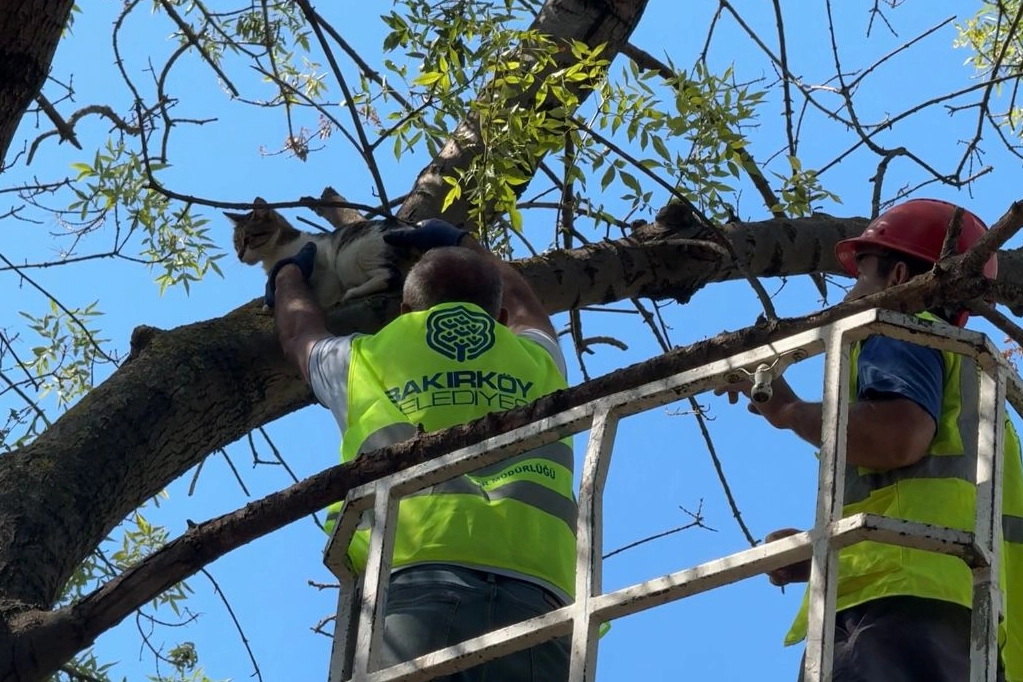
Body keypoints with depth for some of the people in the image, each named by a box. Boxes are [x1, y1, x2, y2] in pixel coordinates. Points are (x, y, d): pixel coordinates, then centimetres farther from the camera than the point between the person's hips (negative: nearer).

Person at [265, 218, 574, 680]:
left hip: (411, 592, -1)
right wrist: (461, 243, 72)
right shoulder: (538, 361, 30)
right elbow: (524, 305, 56)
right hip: (532, 601, 2)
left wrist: (290, 274, 72)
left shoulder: (367, 360, 26)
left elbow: (299, 333, 51)